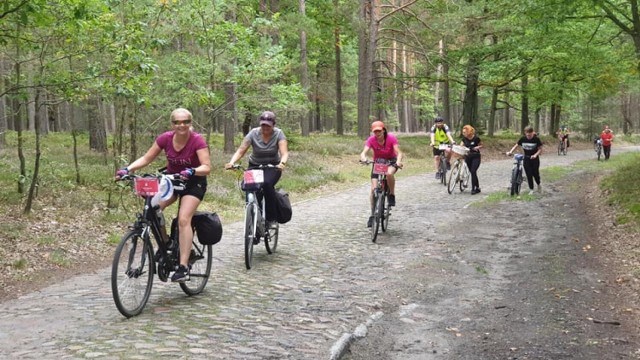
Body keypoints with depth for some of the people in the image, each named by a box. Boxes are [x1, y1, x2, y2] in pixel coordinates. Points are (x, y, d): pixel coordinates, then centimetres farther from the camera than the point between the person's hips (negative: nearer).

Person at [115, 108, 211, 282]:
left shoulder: (197, 140, -22)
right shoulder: (165, 138, -12)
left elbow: (206, 167, -28)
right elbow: (146, 158, -7)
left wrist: (192, 171, -48)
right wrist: (127, 169, -22)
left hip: (194, 182, -4)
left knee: (183, 219, -23)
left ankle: (183, 267, -22)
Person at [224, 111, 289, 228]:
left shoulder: (278, 134, -12)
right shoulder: (253, 133, -11)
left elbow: (284, 152, -24)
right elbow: (241, 150, -18)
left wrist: (282, 163, -46)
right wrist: (231, 162, -36)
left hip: (272, 166, -2)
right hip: (255, 166, 2)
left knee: (267, 184, -32)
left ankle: (271, 217, -18)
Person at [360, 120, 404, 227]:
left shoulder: (391, 138, -22)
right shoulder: (371, 139, -18)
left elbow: (398, 152, -28)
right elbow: (364, 152, -30)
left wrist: (398, 161, -49)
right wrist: (363, 158, -53)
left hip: (391, 161, -2)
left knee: (389, 173, -38)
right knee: (374, 188, -10)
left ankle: (392, 195, -11)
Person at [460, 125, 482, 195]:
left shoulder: (476, 138, -13)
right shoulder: (464, 138, 1)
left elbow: (481, 145, -1)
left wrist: (477, 147, -21)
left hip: (476, 157, -5)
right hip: (468, 157, 5)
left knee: (473, 172, -15)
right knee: (472, 172, 7)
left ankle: (473, 189, -11)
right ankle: (477, 188, 19)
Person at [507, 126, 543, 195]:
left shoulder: (536, 139, -12)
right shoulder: (523, 139, -5)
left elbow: (540, 149, -10)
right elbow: (516, 145, -1)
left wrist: (535, 155, -28)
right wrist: (510, 152, -18)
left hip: (534, 159, -2)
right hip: (526, 159, 2)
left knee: (535, 173, 2)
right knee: (529, 174, 0)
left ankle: (538, 185, 32)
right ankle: (531, 189, 11)